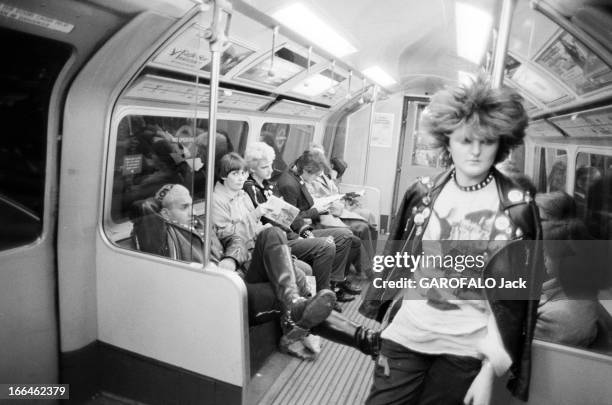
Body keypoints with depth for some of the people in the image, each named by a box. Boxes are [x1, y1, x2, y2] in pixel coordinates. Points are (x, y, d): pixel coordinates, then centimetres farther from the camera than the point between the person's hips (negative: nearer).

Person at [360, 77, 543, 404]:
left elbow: (513, 296, -7)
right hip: (405, 334, 2)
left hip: (467, 350, -1)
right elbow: (395, 263, 4)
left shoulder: (516, 208, -9)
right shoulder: (423, 194, -2)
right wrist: (372, 321, 6)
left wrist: (491, 370, -9)